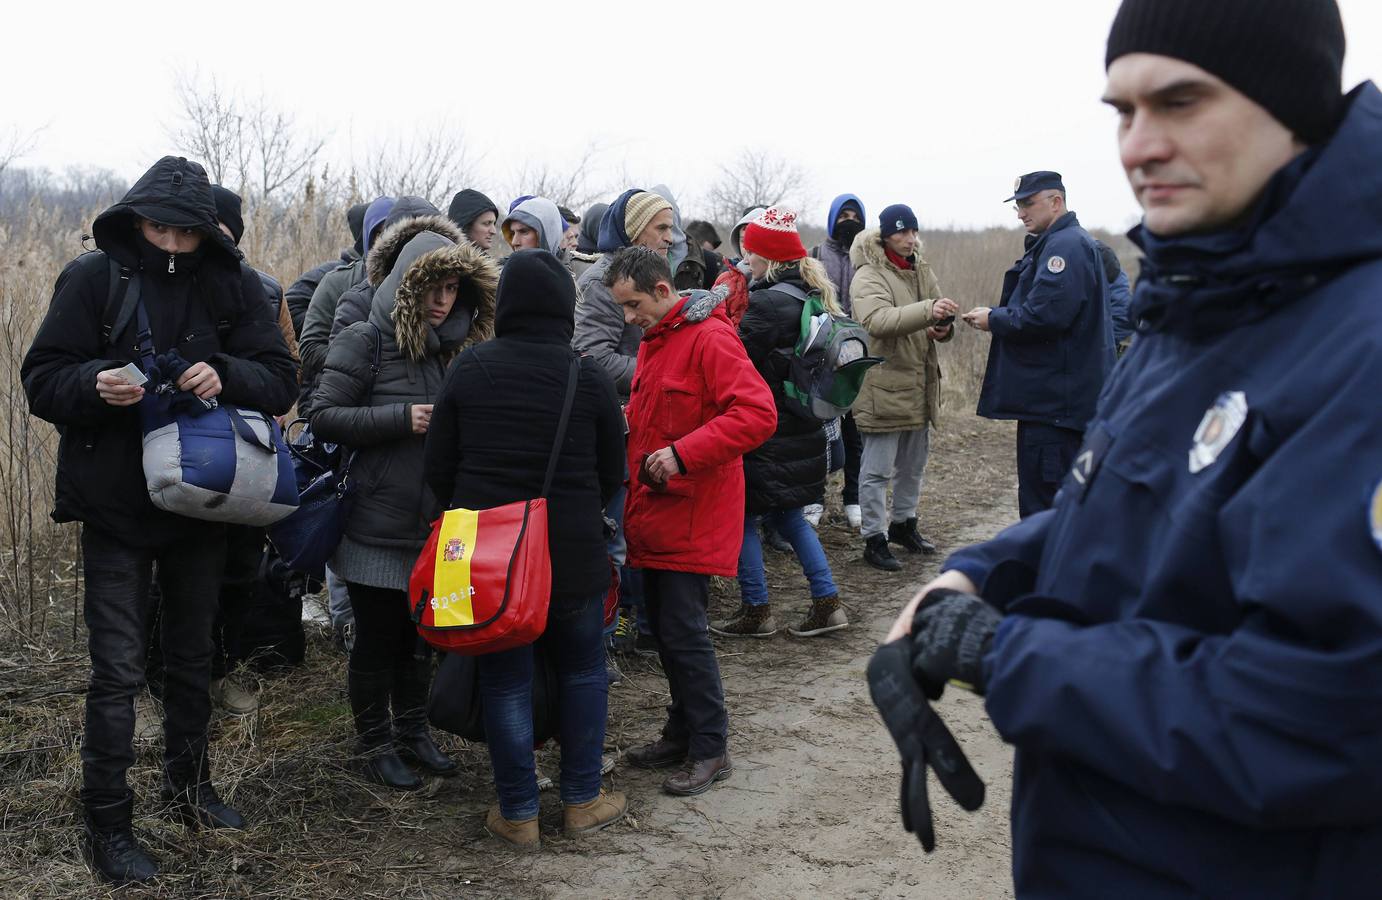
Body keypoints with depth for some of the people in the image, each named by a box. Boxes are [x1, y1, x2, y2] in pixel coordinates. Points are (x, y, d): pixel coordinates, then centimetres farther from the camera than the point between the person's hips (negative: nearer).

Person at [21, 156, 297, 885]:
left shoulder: (233, 284, -3)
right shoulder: (92, 277, -9)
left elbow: (281, 381, -5)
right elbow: (41, 380, -8)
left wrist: (226, 374, -26)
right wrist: (95, 384, -29)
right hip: (115, 509, -3)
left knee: (192, 655, 18)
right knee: (117, 672, 0)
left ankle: (188, 786, 37)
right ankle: (106, 824, 14)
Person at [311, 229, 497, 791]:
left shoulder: (457, 349, 9)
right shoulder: (365, 343, -9)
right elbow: (323, 418, -15)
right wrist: (402, 419, -21)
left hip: (433, 524, 6)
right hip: (377, 526, -5)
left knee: (418, 632, 17)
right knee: (377, 636, 6)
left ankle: (413, 732, 33)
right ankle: (374, 744, 22)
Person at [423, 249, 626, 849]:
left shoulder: (470, 368, -5)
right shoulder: (590, 377, -7)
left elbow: (437, 467, 1)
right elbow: (612, 474, 4)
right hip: (573, 551, 0)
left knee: (504, 678, 11)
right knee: (583, 670, 17)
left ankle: (517, 813, 17)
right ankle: (582, 801, 24)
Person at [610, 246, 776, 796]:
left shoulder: (710, 337, -14)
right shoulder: (653, 340, 14)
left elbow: (757, 413, -24)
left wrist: (682, 453, -27)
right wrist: (631, 427, 8)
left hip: (694, 516, -9)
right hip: (654, 513, 9)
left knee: (683, 632, -5)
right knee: (664, 629, 13)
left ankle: (710, 750, 9)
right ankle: (681, 733, 27)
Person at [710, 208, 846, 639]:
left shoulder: (767, 303, -21)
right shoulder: (811, 296, 8)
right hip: (802, 430, 9)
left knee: (743, 516, 5)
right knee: (788, 515, 19)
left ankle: (756, 611, 13)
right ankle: (827, 602, 18)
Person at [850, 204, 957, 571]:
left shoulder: (922, 270, 12)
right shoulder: (868, 277, -14)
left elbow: (940, 313, 14)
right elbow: (878, 321, -31)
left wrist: (944, 327, -10)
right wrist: (927, 311, -43)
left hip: (919, 386, 8)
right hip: (883, 387, -8)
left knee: (913, 464, 21)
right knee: (877, 470, -2)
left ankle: (903, 523, 37)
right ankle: (874, 539, 8)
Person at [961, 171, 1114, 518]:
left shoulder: (1066, 245, -15)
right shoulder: (1056, 243, 20)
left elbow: (1046, 314, -25)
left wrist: (994, 320, -11)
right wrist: (995, 315, 8)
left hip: (1054, 401, -11)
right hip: (1052, 396, 11)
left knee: (1043, 505, -6)